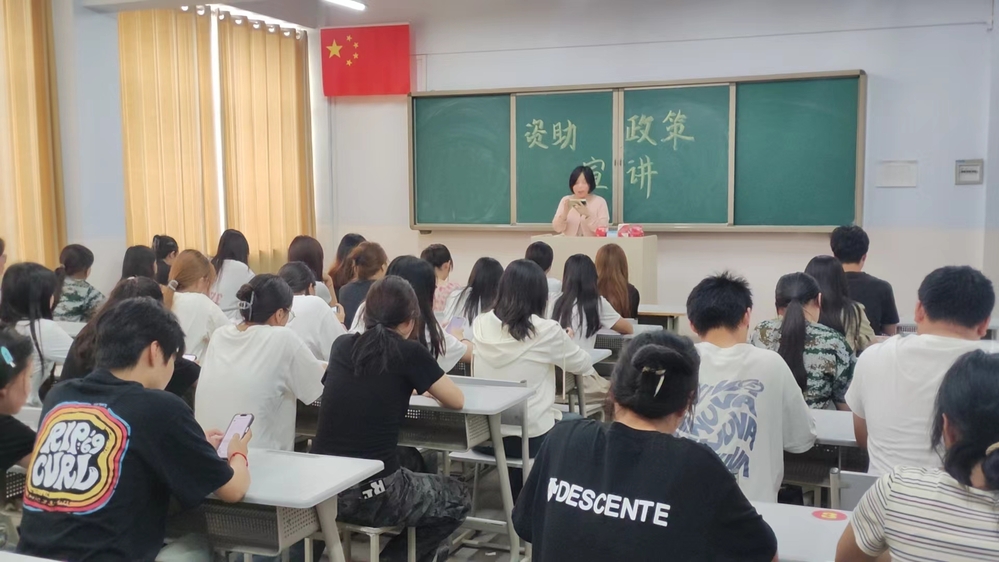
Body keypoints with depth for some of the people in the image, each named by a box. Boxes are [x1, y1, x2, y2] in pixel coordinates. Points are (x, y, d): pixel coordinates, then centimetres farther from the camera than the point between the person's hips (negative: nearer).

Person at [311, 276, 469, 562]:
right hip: (369, 493, -6)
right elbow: (457, 401, 6)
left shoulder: (342, 346, 7)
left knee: (411, 465, 33)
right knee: (456, 498, 21)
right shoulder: (410, 352, -8)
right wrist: (418, 385, 24)